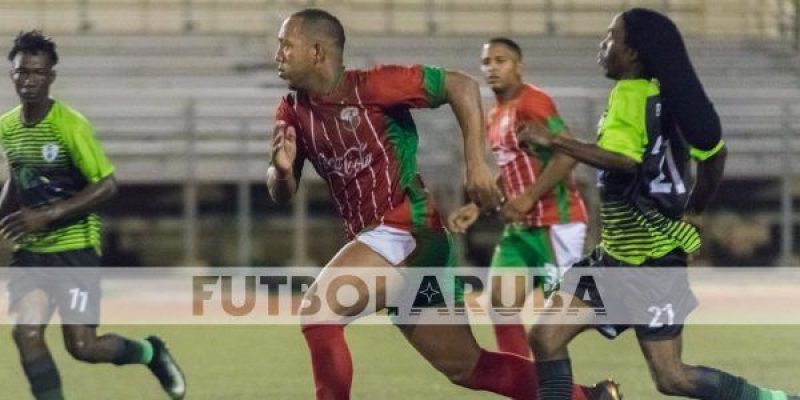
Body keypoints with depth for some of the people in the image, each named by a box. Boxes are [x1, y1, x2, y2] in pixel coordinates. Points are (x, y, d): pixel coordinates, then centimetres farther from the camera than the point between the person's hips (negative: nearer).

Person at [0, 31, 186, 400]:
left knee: (82, 346, -7)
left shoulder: (71, 126, -15)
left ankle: (150, 352, 25)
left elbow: (106, 186, -16)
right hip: (30, 252, 5)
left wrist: (48, 214, -22)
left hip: (75, 249, -5)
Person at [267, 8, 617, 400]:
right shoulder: (293, 111, 6)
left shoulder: (371, 86, -14)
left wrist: (476, 164, -17)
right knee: (465, 366, 10)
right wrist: (282, 169, -13)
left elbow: (461, 85, -11)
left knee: (318, 309, -21)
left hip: (407, 234, -8)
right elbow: (281, 194, 10)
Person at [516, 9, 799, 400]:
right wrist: (692, 210, 30)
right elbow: (714, 152, 17)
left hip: (649, 259, -10)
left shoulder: (630, 94, -17)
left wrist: (552, 141, -28)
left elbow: (625, 160, -32)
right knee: (546, 338, 4)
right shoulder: (660, 95, 9)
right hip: (617, 255, 10)